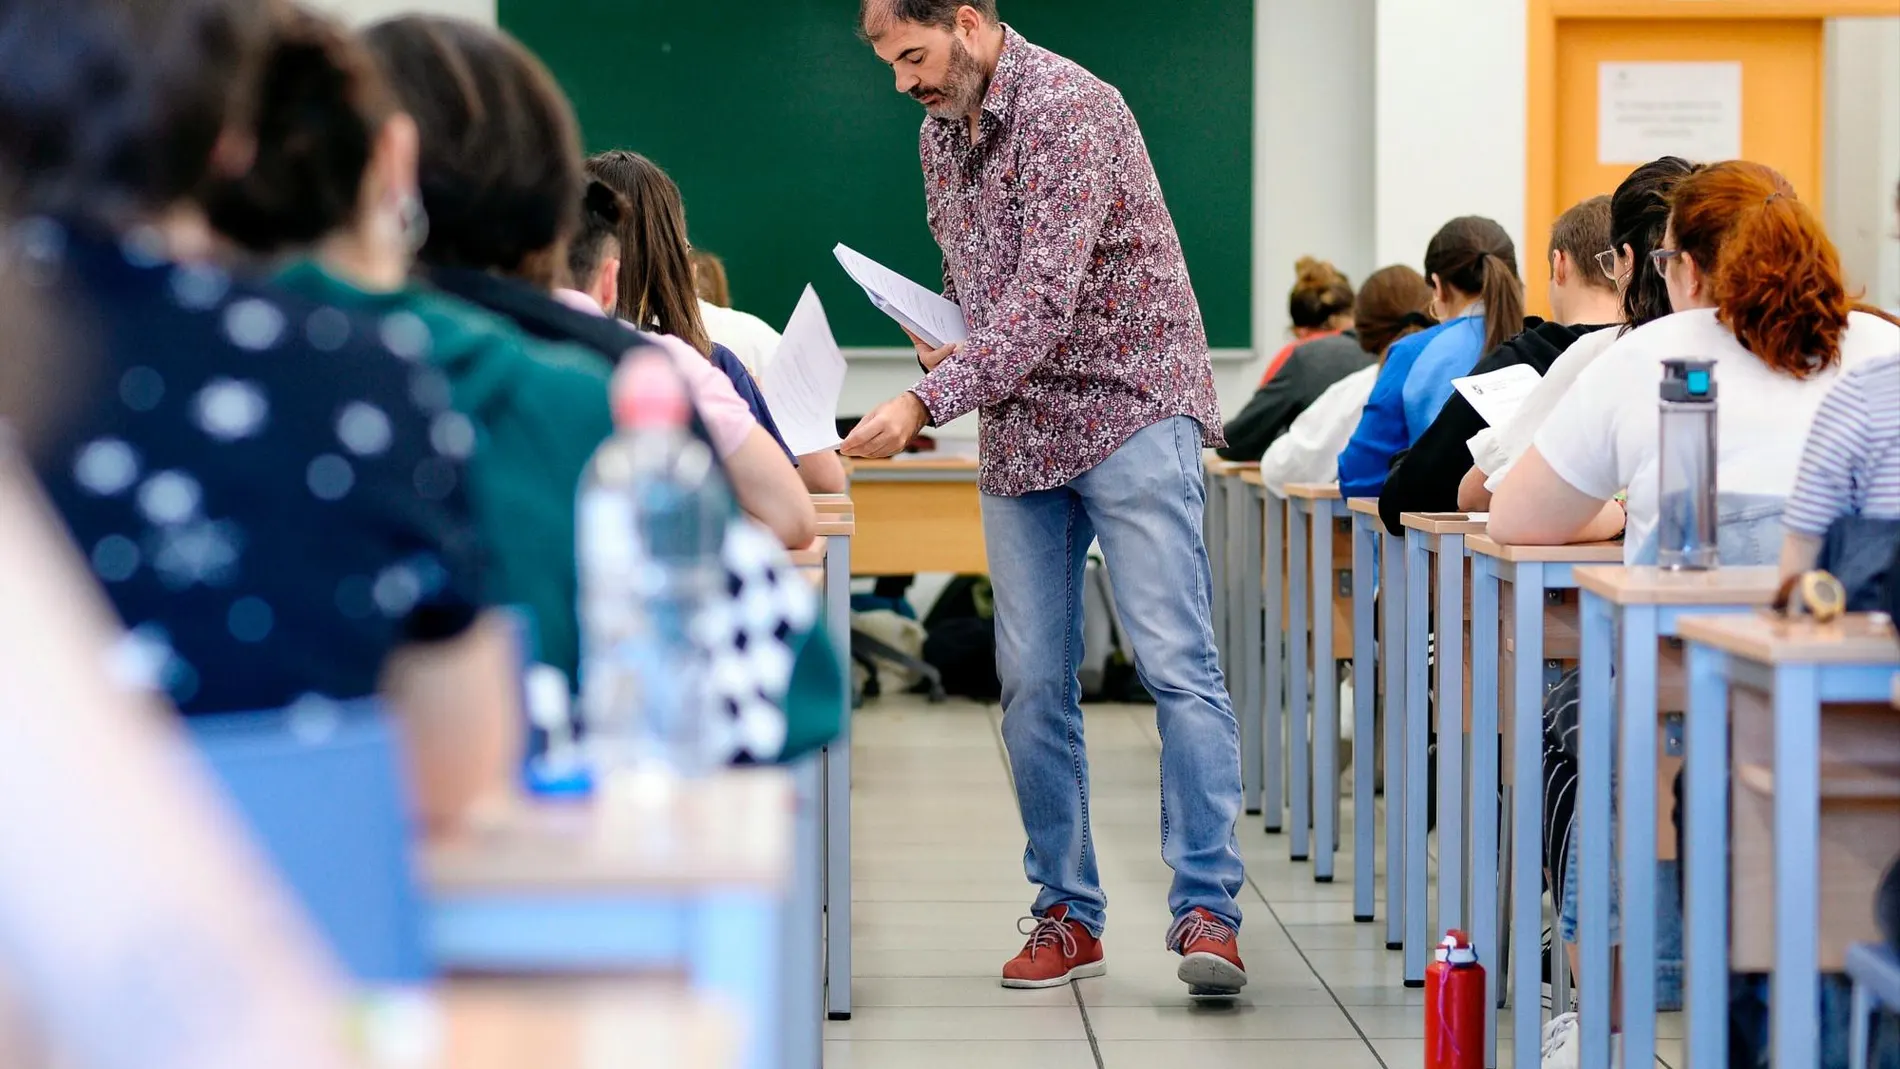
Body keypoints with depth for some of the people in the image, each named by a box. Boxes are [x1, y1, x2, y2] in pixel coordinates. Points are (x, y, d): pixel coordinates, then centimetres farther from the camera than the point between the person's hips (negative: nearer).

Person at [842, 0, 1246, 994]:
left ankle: (1206, 911, -11)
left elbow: (1046, 298, -27)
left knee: (1176, 664, -12)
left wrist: (923, 401, -33)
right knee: (1032, 681, 5)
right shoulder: (939, 134, 10)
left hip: (1127, 411, -8)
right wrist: (948, 344, 2)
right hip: (1020, 429, 8)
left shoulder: (1071, 110, -18)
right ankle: (1067, 912, 13)